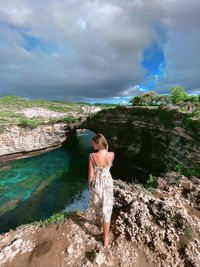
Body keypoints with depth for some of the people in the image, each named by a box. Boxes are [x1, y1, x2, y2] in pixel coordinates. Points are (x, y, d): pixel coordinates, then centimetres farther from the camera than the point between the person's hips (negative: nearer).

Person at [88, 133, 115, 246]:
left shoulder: (92, 156, -26)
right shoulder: (112, 154, -20)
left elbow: (91, 174, -16)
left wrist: (90, 186, 2)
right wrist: (105, 148, -6)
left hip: (96, 185, 0)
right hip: (108, 184, 1)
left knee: (97, 205, 30)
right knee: (107, 210, 19)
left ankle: (101, 225, 57)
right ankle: (106, 239, 35)